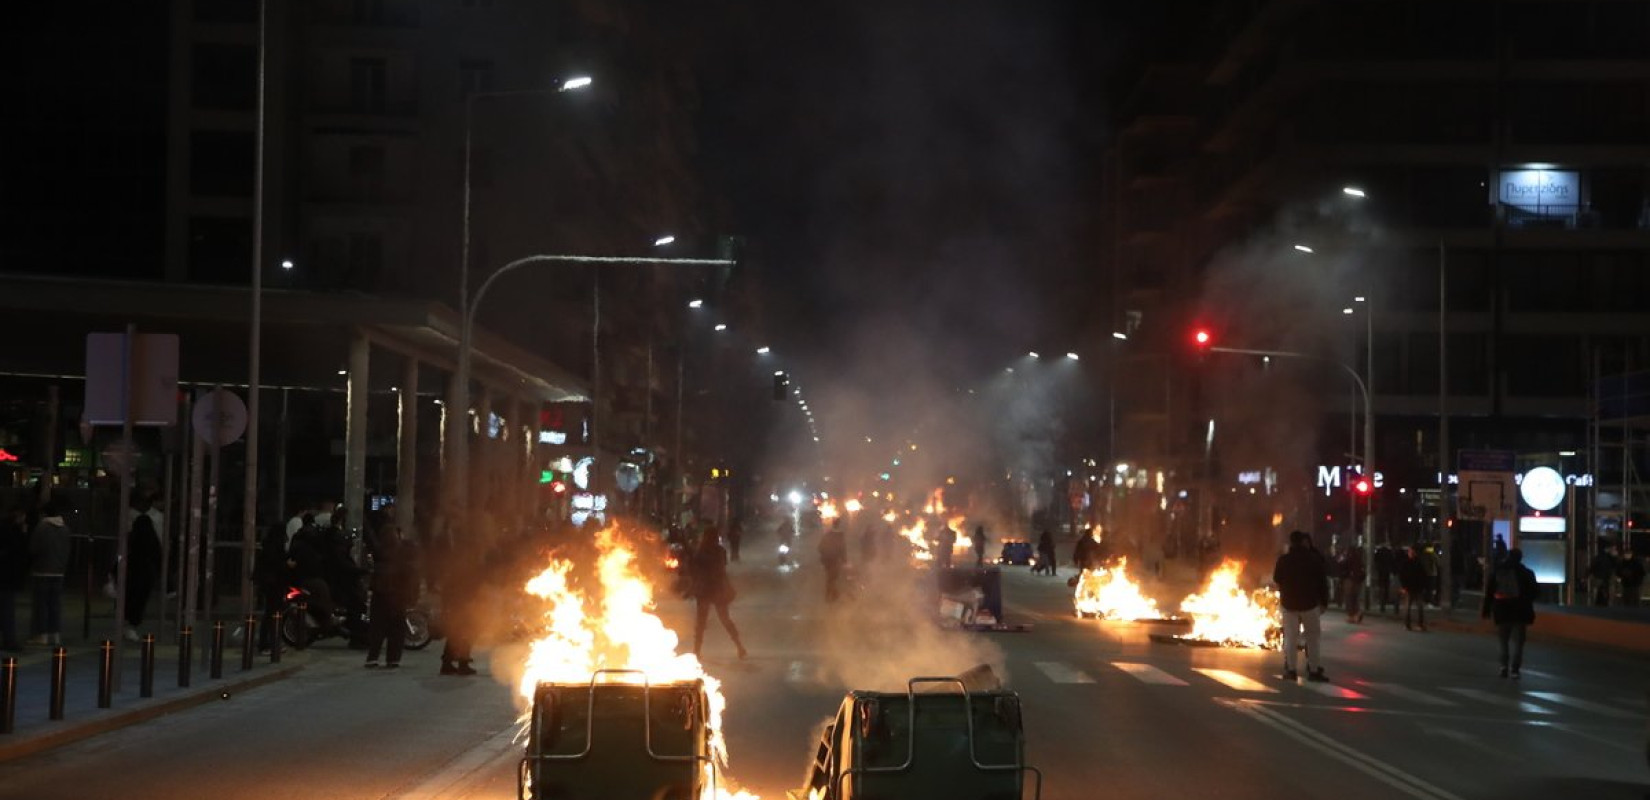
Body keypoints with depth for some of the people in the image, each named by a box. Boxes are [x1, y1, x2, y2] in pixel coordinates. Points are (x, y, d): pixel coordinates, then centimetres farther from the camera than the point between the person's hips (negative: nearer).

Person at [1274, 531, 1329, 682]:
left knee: (1290, 637, 7)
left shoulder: (1283, 560, -3)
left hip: (1289, 603, 2)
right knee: (1314, 637, 3)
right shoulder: (1314, 559, -6)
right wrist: (1324, 601, 2)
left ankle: (1290, 669, 3)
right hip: (1309, 602, -2)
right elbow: (1322, 582, -4)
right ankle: (1314, 670, -2)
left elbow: (1277, 579, 8)